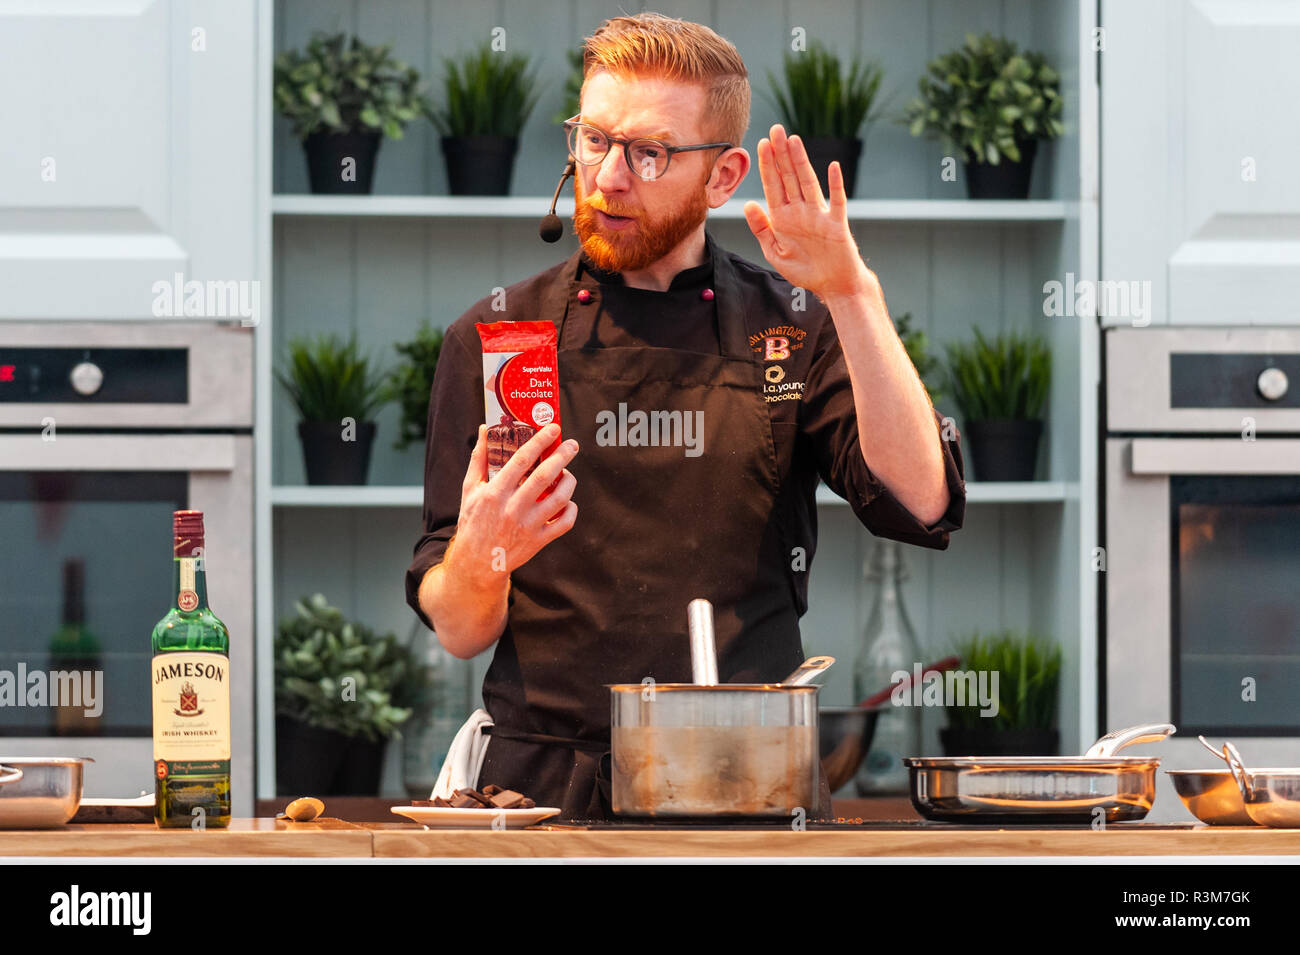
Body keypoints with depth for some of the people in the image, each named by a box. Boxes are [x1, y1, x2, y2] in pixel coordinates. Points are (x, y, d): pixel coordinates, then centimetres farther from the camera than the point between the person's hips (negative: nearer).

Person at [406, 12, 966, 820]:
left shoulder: (793, 330, 10)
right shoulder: (493, 338, 10)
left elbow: (921, 506, -9)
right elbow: (460, 631, 6)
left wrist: (853, 295, -13)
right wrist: (478, 558, -17)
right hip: (546, 781, 0)